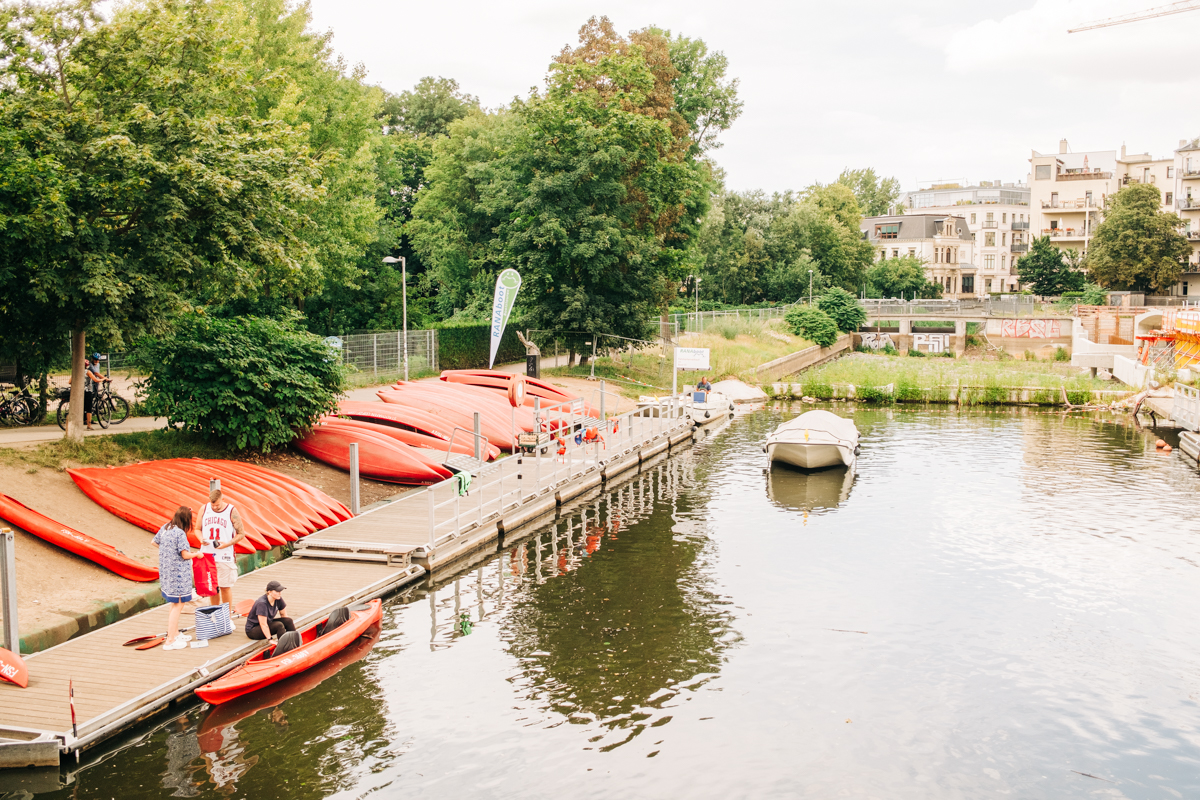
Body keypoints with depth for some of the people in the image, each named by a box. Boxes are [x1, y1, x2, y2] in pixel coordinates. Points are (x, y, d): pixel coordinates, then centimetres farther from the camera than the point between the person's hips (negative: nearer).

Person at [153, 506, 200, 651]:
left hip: (165, 572, 9)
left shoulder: (165, 528, 4)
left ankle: (175, 633, 35)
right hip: (178, 573, -9)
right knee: (177, 605, -2)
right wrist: (197, 554, -2)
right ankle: (170, 641, -2)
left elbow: (155, 541, 19)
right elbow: (185, 555, -20)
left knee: (174, 604, 22)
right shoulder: (180, 533, -21)